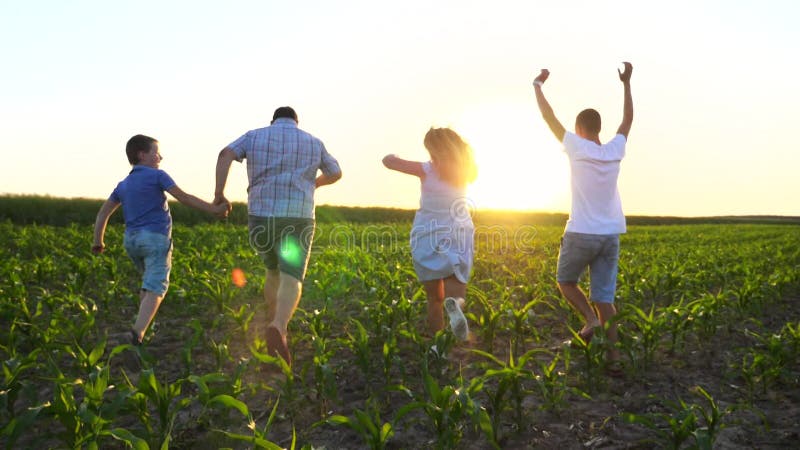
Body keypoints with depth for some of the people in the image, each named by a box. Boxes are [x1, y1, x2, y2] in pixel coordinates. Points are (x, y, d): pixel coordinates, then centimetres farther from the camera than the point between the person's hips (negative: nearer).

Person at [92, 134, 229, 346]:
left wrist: (98, 242, 18)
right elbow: (184, 197, -10)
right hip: (156, 237, -7)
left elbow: (103, 213, 14)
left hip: (131, 240, 7)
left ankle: (144, 327, 26)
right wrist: (214, 209, -10)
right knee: (155, 288, -10)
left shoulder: (123, 185, 17)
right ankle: (139, 329, -29)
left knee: (150, 281, 25)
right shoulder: (157, 175, -2)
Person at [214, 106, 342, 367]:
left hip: (261, 218, 2)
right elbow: (335, 173, 26)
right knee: (291, 282, -11)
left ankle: (275, 324, 30)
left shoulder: (255, 136, 11)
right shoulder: (313, 143, 14)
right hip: (297, 220, -2)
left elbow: (226, 154, -6)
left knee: (274, 272, 26)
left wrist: (219, 193, -6)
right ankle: (277, 329, -39)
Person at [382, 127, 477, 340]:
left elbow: (388, 161, -8)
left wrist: (392, 157, 13)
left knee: (435, 299, 10)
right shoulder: (463, 172, 1)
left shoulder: (427, 170, -11)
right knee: (455, 290, 6)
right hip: (458, 238, 2)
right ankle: (455, 302, -30)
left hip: (428, 239, -2)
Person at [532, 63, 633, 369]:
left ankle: (591, 319, -4)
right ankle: (613, 353, 1)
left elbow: (549, 117, 1)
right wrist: (626, 83, 29)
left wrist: (538, 85, 13)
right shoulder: (615, 151, 4)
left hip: (581, 234, -4)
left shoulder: (577, 148, -7)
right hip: (610, 235, 4)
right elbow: (628, 119, 22)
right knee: (604, 296, 6)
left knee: (565, 280, 18)